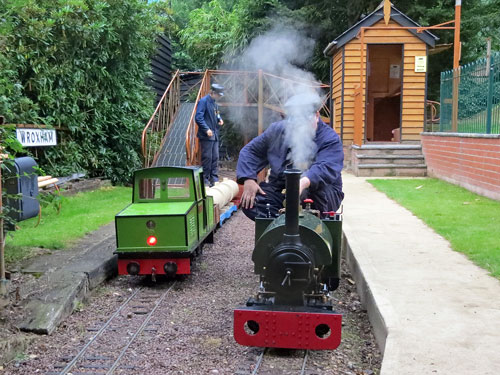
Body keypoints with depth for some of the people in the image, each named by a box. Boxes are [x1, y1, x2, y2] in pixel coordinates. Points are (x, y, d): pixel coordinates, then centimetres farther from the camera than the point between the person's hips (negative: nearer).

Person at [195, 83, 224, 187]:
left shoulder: (214, 103, 16)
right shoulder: (203, 101, -12)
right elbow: (198, 118, -18)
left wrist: (219, 119, 8)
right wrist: (207, 129, -24)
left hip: (214, 135, 9)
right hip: (206, 136, -9)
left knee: (215, 158, 11)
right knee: (207, 158, -6)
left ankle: (214, 178, 18)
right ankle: (205, 179, 2)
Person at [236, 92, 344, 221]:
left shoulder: (330, 139, -11)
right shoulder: (277, 130, 6)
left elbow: (325, 168, -30)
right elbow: (251, 151, 13)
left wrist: (304, 182, -52)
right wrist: (248, 179, -6)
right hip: (279, 191, 4)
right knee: (249, 203, -22)